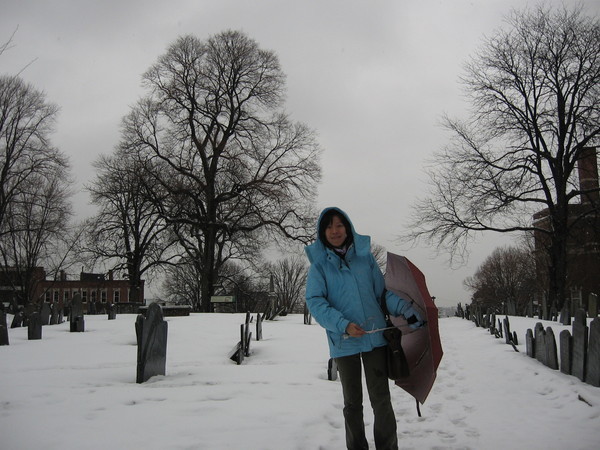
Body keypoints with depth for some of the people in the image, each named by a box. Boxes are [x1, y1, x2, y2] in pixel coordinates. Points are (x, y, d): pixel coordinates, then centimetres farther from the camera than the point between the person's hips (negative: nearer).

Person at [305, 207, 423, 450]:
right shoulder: (319, 263, -1)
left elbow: (383, 289, 6)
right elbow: (314, 301, -8)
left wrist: (404, 307, -12)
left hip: (375, 336, 1)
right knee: (352, 402, 12)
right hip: (343, 342, 0)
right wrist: (343, 325, -21)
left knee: (381, 398, 1)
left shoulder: (365, 255, 3)